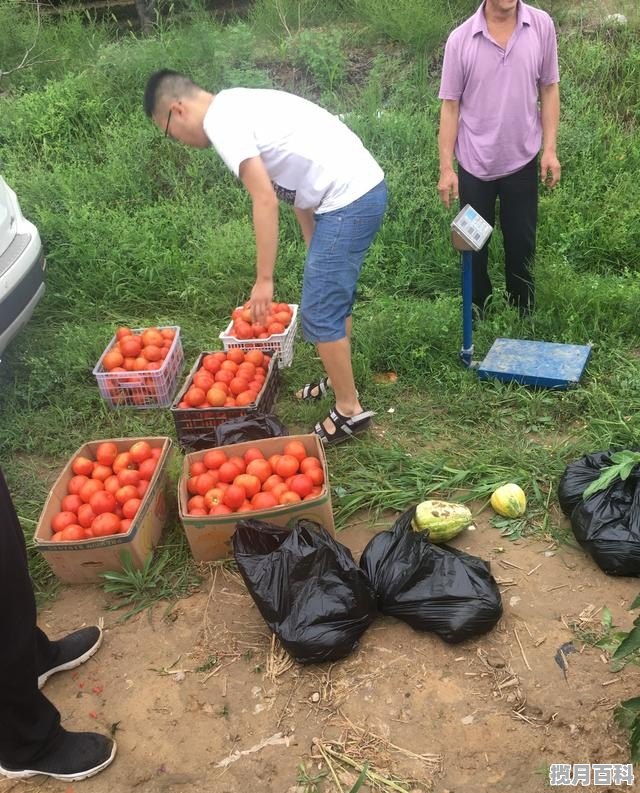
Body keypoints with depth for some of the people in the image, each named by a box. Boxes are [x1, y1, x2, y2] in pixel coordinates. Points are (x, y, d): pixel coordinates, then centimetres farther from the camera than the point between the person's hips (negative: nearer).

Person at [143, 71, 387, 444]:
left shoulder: (220, 119, -10)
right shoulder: (239, 105, 19)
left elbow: (266, 201, -17)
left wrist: (264, 279, -12)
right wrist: (316, 253, 21)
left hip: (349, 200, -10)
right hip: (365, 188, 10)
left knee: (319, 313, -1)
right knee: (333, 296, 23)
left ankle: (349, 410, 11)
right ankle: (339, 380, 39)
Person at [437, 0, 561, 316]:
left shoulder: (542, 26, -5)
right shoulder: (460, 39, -10)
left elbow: (549, 89, 3)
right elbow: (450, 105, -6)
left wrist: (550, 149, -2)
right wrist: (446, 168, -8)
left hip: (522, 160, 1)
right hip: (475, 164, -1)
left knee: (522, 244, 12)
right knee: (474, 246, 11)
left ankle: (523, 317, 30)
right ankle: (477, 318, 29)